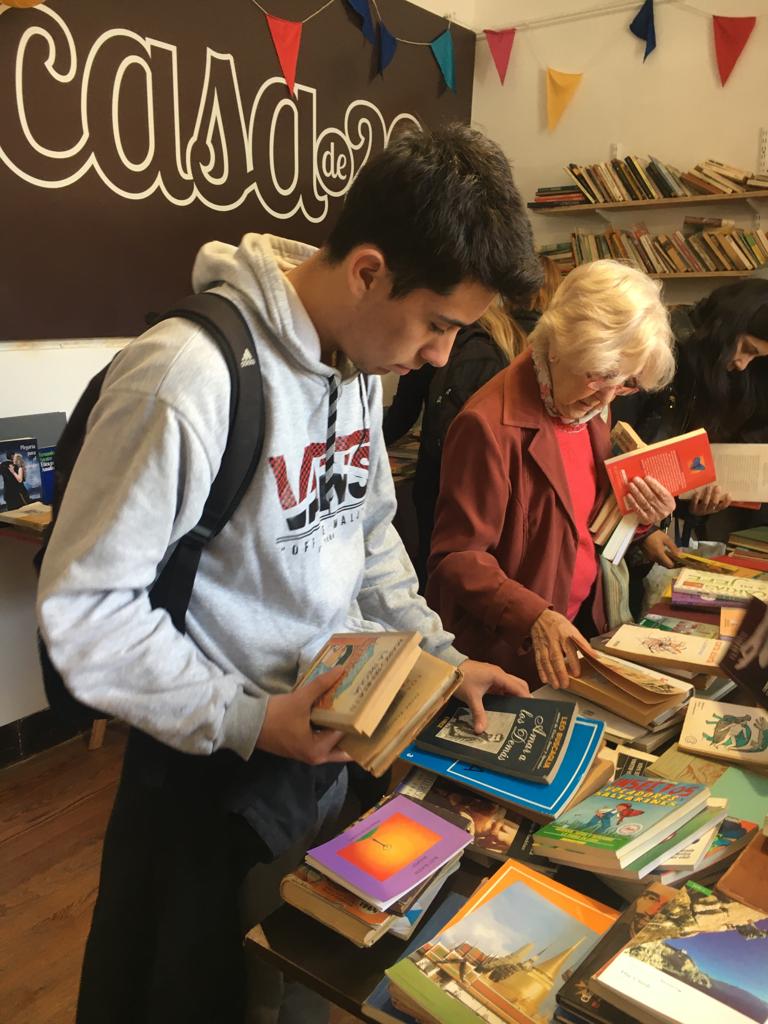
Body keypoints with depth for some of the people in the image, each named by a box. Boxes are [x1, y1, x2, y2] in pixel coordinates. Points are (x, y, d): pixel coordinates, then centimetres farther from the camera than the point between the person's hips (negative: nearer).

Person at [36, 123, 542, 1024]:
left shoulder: (360, 364, 0)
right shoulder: (189, 378, -27)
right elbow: (83, 604, -22)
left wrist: (441, 659, 4)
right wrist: (245, 720, -24)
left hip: (331, 736, 7)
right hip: (211, 765, -6)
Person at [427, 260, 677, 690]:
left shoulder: (591, 407, 4)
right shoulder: (491, 425, -23)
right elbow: (457, 558, -21)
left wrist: (637, 512, -4)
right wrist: (535, 617, -32)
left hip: (582, 622, 7)